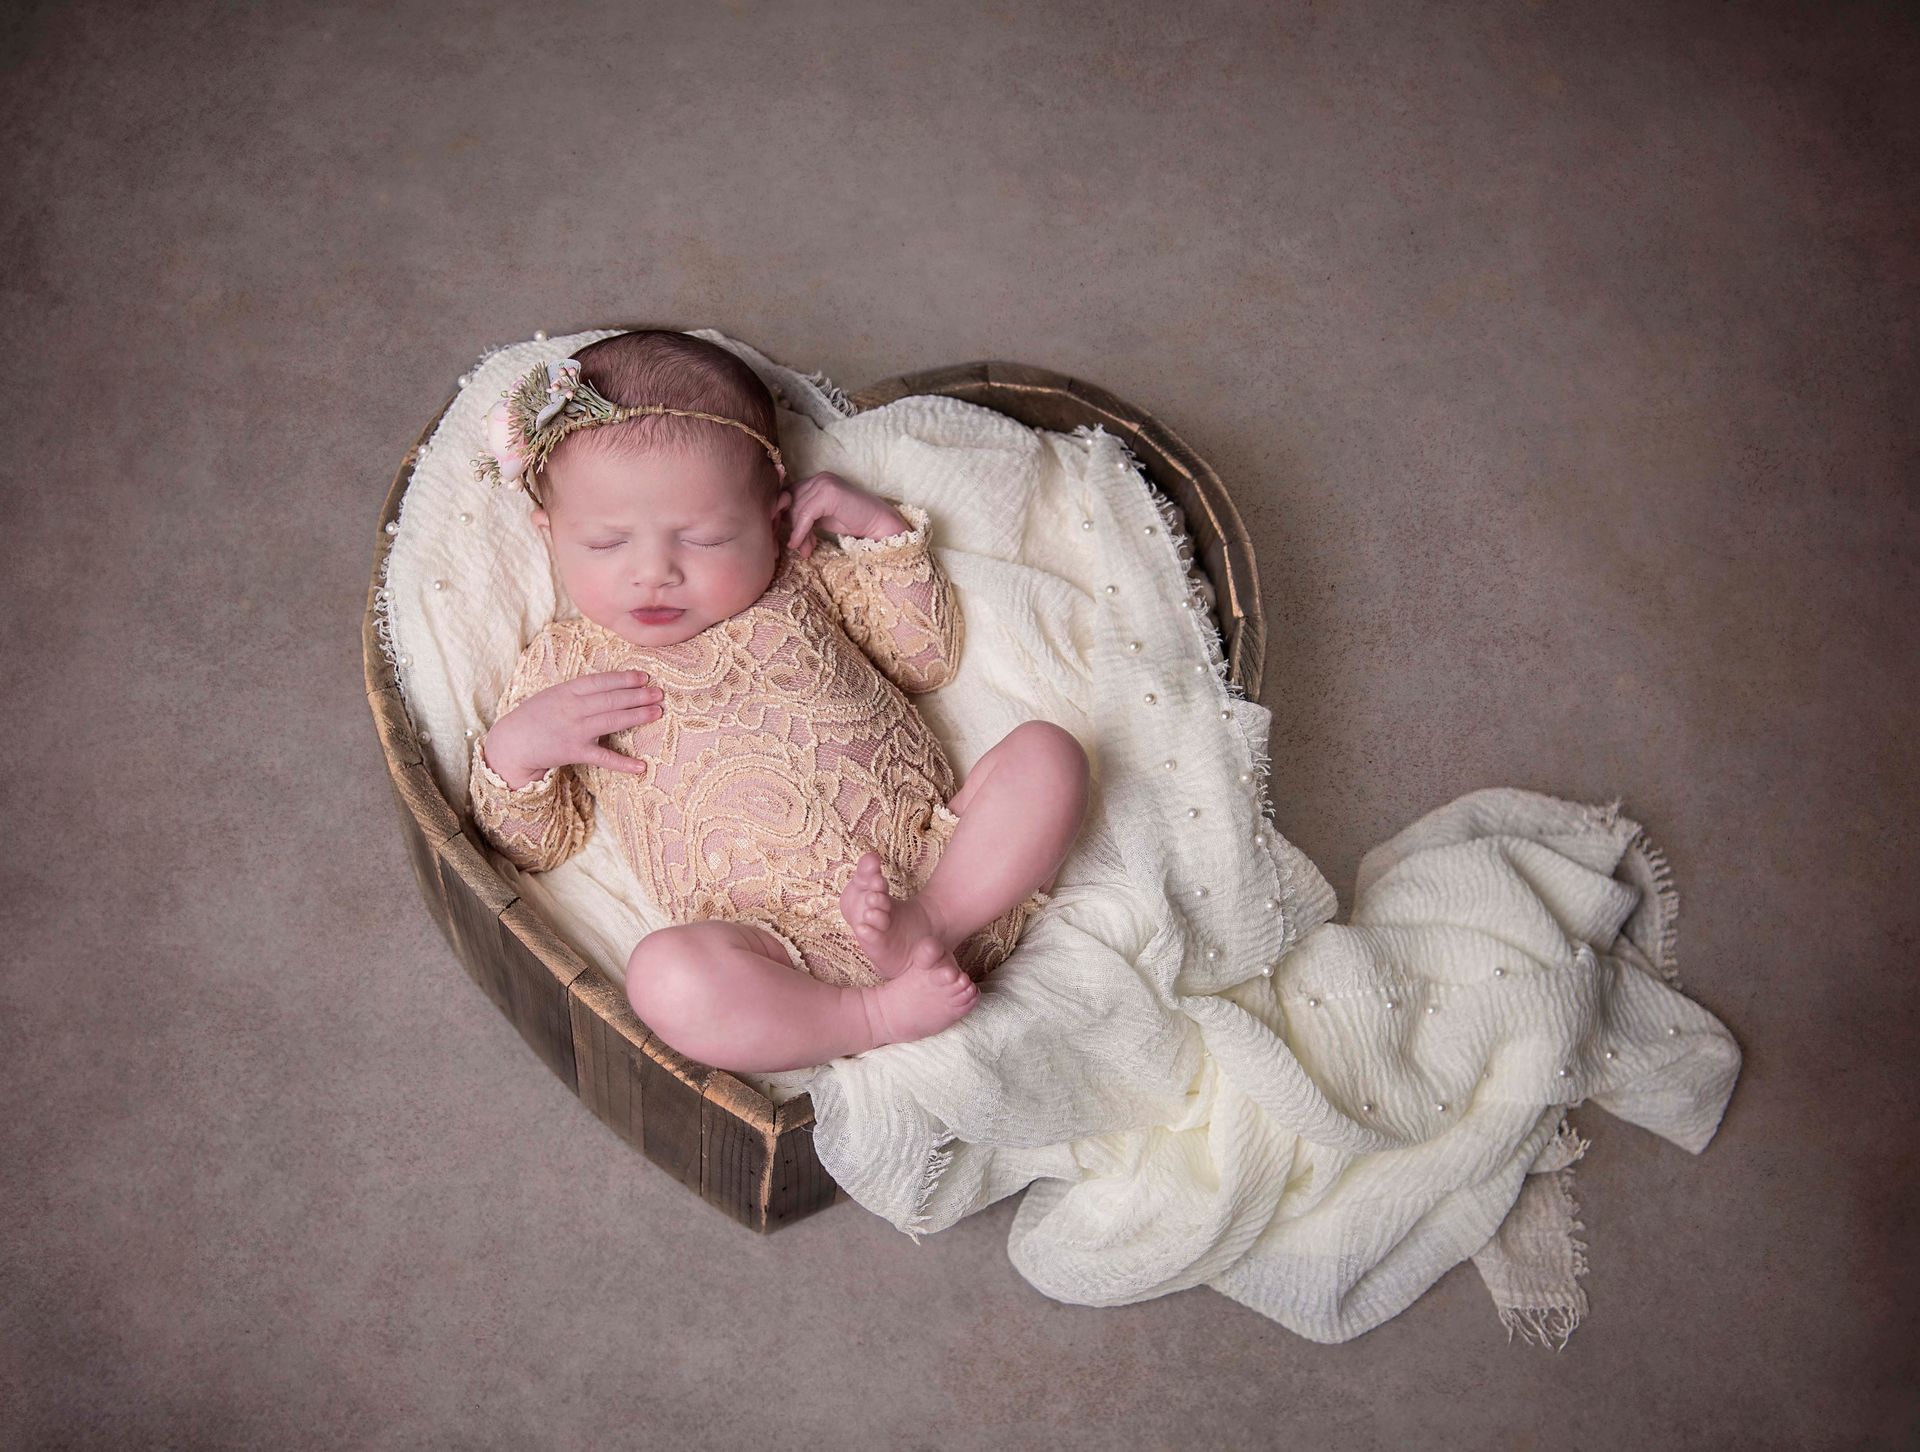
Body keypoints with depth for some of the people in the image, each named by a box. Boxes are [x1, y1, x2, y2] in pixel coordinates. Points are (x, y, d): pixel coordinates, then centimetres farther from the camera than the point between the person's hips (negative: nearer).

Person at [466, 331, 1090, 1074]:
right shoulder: (563, 663, 13)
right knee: (665, 975, -34)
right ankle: (878, 1016, -23)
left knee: (1047, 751, -14)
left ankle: (934, 922, -25)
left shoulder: (799, 581, 18)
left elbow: (929, 657, 20)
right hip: (776, 939, -3)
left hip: (934, 858, 3)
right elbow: (536, 845, 14)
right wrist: (512, 753, -6)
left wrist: (884, 529, 12)